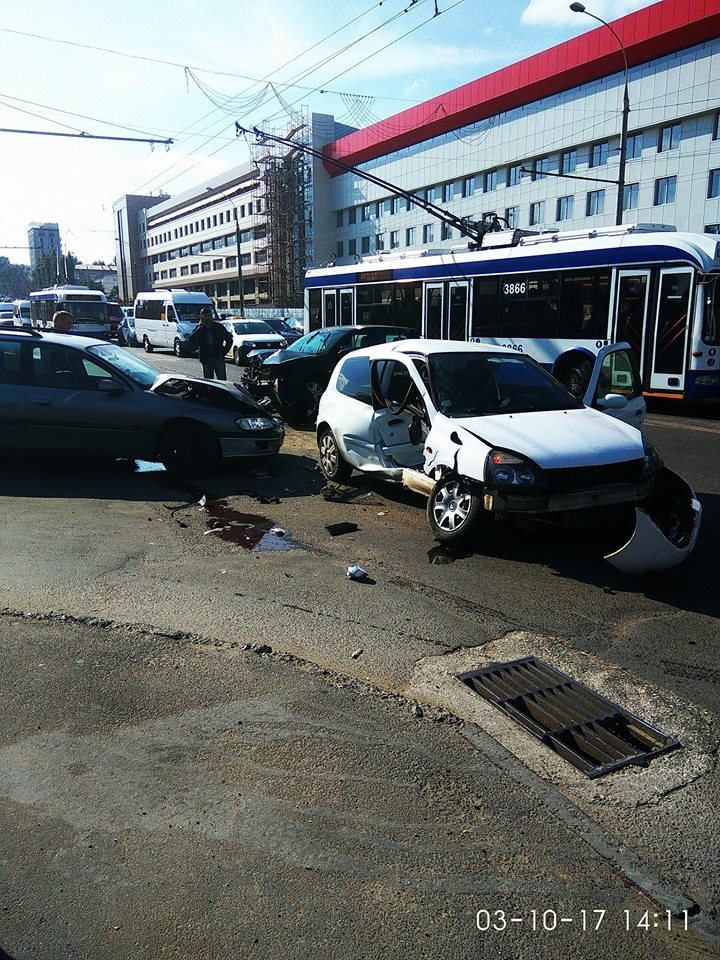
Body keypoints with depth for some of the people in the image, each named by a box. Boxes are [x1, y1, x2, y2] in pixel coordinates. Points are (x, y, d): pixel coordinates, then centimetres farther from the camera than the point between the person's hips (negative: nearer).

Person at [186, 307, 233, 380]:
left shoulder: (219, 327, 3)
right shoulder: (198, 329, 4)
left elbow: (229, 340, 10)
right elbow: (190, 341, -11)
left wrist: (223, 352, 0)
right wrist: (199, 328, -15)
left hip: (218, 358, -1)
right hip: (206, 360, 1)